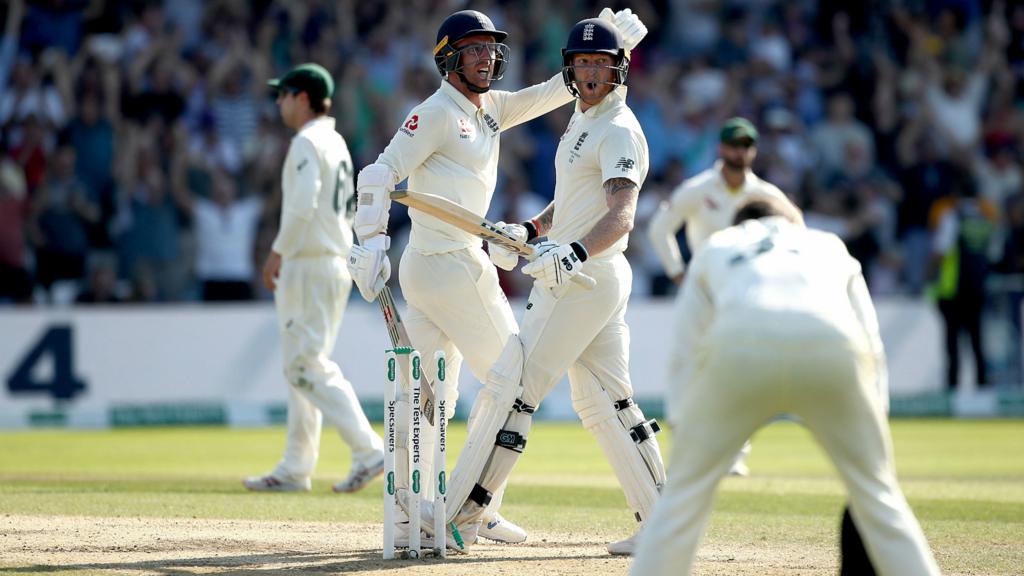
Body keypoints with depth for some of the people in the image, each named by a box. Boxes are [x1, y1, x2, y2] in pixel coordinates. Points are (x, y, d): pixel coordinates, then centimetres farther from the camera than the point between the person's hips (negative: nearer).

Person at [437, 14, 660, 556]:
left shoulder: (619, 130, -14)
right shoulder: (582, 121, 17)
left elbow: (620, 216, -28)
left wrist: (574, 252, -44)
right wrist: (527, 230, 15)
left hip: (586, 277, -10)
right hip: (568, 273, 10)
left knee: (510, 388, -9)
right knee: (603, 403, 11)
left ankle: (458, 518, -7)